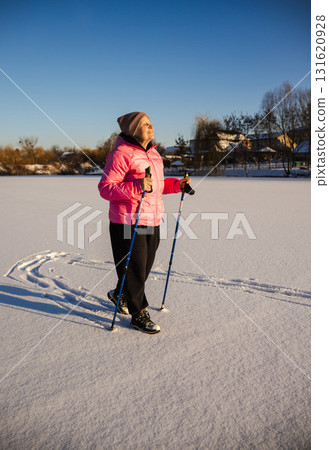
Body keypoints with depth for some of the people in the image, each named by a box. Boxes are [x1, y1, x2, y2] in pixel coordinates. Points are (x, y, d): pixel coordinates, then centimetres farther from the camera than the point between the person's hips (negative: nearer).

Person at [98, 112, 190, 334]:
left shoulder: (152, 152, 14)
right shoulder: (122, 153, -13)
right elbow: (105, 188, -18)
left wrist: (177, 184, 10)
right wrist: (135, 188, -30)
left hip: (153, 220, 9)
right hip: (128, 221, -9)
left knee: (146, 265, 18)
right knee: (134, 269, 2)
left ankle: (119, 294, 43)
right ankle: (138, 314, 19)